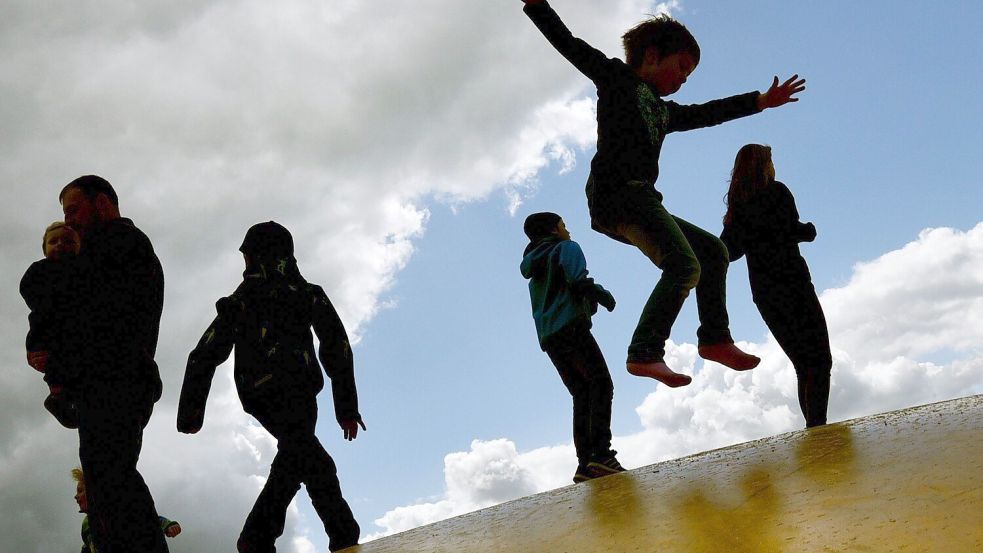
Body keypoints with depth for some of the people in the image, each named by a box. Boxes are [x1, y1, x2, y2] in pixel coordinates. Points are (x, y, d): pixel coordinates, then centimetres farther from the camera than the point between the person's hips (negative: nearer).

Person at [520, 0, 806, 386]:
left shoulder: (664, 111, 32)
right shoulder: (617, 76, 12)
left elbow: (707, 113, 41)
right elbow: (569, 44, 5)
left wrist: (761, 101, 44)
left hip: (640, 201, 9)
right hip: (614, 191, -9)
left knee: (713, 250, 14)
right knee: (684, 265, -22)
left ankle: (715, 337, 16)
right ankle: (644, 353, -27)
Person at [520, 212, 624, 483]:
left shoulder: (535, 263, 30)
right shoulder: (568, 248, 7)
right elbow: (578, 281, -12)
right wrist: (602, 293, 4)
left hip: (548, 338, 8)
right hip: (571, 327, -8)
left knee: (582, 396, 4)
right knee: (601, 384, -14)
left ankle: (585, 464, -7)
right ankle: (602, 454, -28)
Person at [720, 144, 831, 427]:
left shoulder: (737, 202, 13)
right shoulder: (777, 191, -3)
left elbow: (729, 250, 12)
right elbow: (793, 231, -14)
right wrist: (809, 229, 6)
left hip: (762, 292, 7)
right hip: (791, 283, -7)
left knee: (804, 364, 12)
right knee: (820, 359, -8)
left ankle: (813, 427, 9)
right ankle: (817, 425, -20)